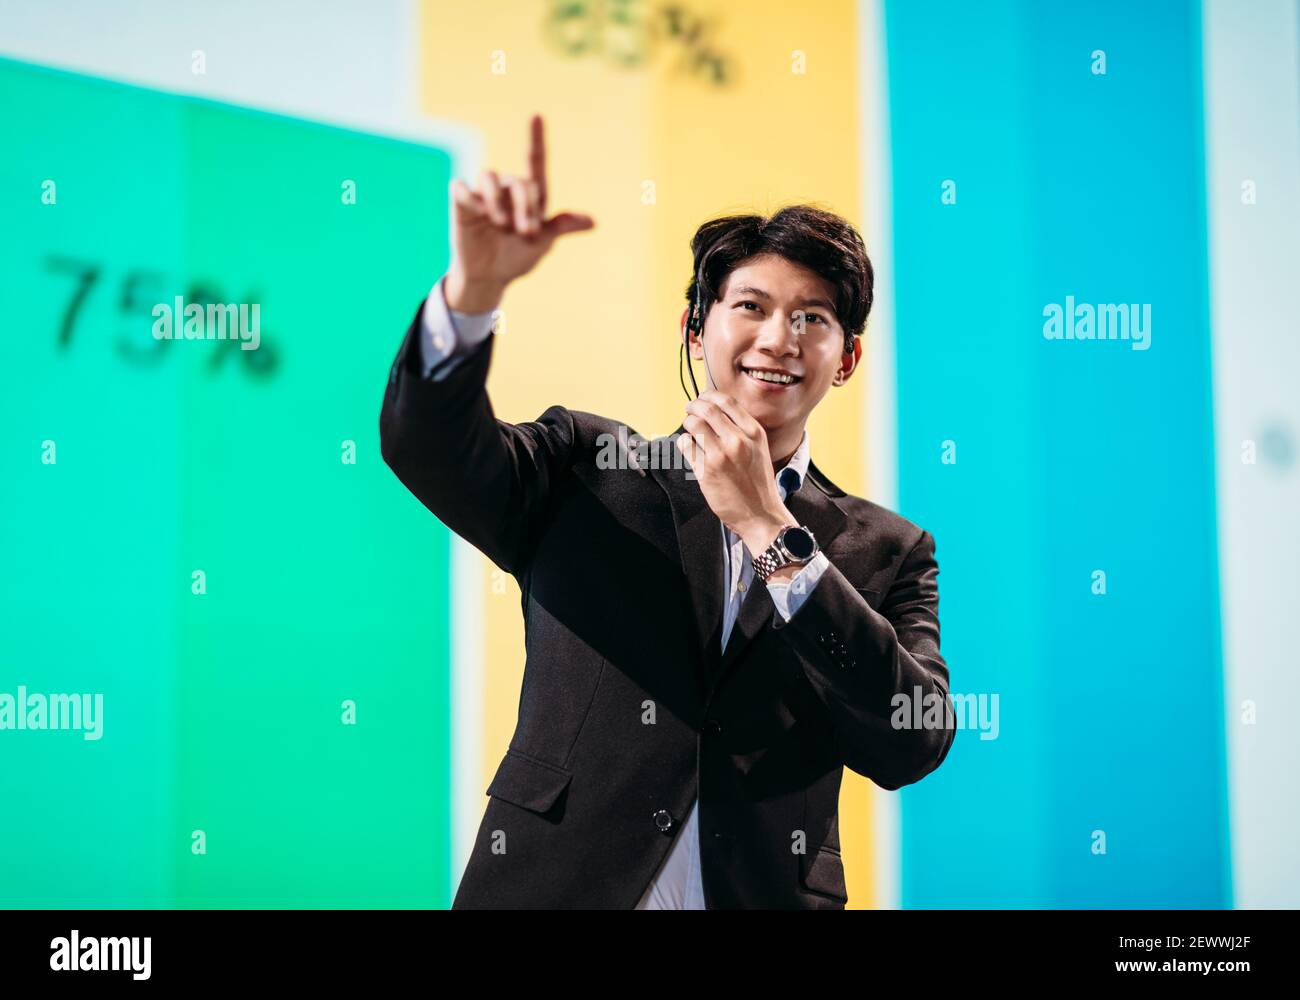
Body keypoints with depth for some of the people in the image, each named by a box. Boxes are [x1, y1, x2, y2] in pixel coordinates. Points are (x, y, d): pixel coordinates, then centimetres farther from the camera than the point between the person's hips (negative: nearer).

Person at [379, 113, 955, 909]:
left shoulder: (888, 554, 4)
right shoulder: (583, 468, 4)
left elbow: (915, 745, -11)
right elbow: (428, 444, -13)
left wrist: (767, 530, -14)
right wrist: (477, 283, -31)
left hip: (765, 892, 1)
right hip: (549, 887, 0)